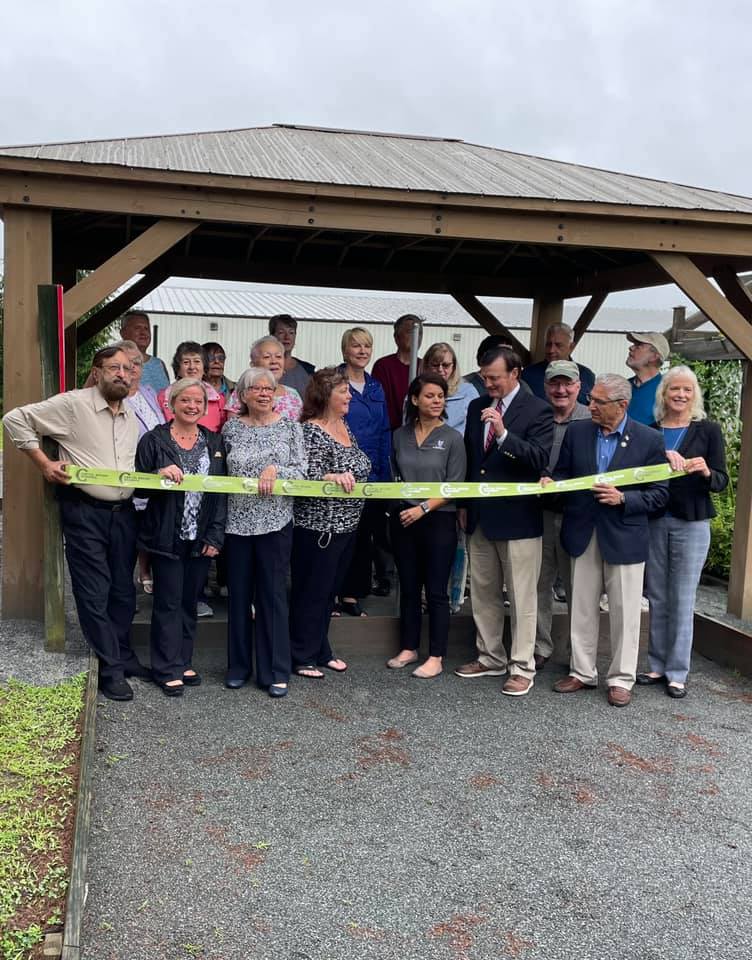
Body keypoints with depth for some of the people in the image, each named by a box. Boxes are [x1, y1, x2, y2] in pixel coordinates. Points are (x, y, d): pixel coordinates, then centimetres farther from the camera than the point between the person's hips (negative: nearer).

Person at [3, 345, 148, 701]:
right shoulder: (72, 404, -9)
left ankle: (123, 655, 31)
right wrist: (44, 463, -11)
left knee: (123, 590, 14)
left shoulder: (131, 416, 12)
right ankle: (111, 668, 11)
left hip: (123, 512, 6)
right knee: (95, 593, 0)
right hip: (84, 512, -6)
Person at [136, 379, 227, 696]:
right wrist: (159, 475, -23)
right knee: (168, 602, 2)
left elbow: (222, 491, 7)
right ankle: (167, 669, 12)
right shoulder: (154, 440, -3)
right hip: (166, 537, -3)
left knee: (190, 602, 12)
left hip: (201, 538, 4)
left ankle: (184, 662, 25)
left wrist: (215, 536, -1)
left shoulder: (215, 442, 8)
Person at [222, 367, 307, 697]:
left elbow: (301, 472, -1)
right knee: (238, 594, 9)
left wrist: (275, 470, -18)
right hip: (237, 521, 2)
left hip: (275, 522, -2)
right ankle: (239, 665, 23)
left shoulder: (289, 427, 1)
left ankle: (275, 671, 12)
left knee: (273, 594, 2)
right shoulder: (231, 428, 5)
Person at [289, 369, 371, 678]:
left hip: (346, 524, 9)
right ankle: (302, 657, 14)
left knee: (330, 590, 17)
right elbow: (306, 477, -24)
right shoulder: (311, 431, -15)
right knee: (311, 592, 2)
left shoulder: (345, 427, 11)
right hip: (318, 526, -8)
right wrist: (331, 477, -40)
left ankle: (320, 650, 30)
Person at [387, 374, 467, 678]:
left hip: (438, 520, -3)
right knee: (408, 587, 11)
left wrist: (423, 508, -16)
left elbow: (454, 486, -8)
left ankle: (436, 657, 10)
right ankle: (408, 648, 24)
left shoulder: (452, 438, -4)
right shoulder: (400, 435, 6)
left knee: (436, 591, 1)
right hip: (403, 519, 4)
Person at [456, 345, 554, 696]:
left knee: (521, 598, 2)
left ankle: (522, 668, 12)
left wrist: (503, 434, -31)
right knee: (483, 593, 15)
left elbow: (539, 459, -20)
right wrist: (464, 503, 16)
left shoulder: (537, 410, -9)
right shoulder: (477, 407, 10)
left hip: (517, 518, -6)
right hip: (480, 516, 7)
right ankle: (491, 658, 29)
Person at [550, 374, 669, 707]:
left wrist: (623, 498, -18)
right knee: (582, 609, 12)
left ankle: (621, 679, 20)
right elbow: (563, 473, 9)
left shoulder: (649, 439, -7)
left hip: (624, 538, -3)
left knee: (624, 612, 6)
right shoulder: (576, 432, 2)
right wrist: (552, 482, -13)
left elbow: (659, 493, -5)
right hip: (583, 535, 3)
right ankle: (582, 672, 26)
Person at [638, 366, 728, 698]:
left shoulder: (708, 430, 1)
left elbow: (721, 483, -1)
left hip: (691, 524, -2)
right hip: (654, 522, 2)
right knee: (657, 598, 10)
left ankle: (677, 673, 11)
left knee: (682, 601, 1)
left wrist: (706, 472, -21)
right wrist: (663, 457, -19)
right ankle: (657, 665, 21)